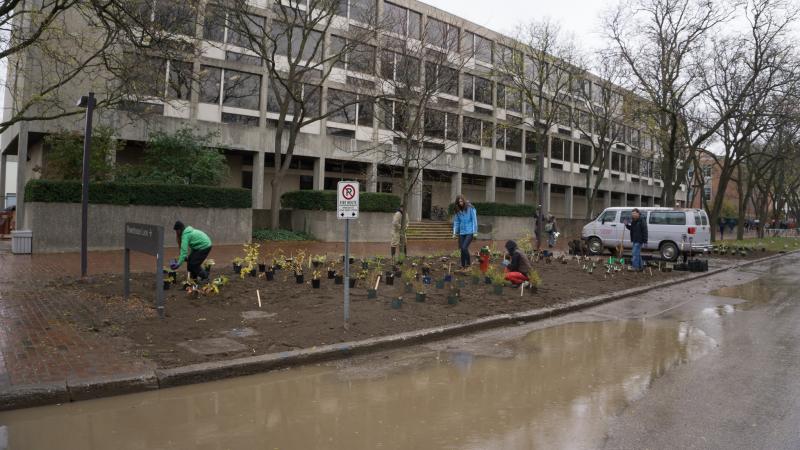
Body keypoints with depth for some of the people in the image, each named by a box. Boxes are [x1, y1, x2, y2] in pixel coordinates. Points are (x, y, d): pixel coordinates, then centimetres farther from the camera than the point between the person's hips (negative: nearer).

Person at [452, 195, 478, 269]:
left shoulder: (470, 208, -6)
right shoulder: (458, 211, 7)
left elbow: (474, 220, -7)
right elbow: (456, 222, 11)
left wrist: (475, 232, -10)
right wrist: (454, 233, 5)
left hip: (470, 232, -5)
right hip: (462, 233, 5)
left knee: (464, 247, -16)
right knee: (462, 249, 5)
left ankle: (468, 264, 0)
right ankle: (463, 266, 15)